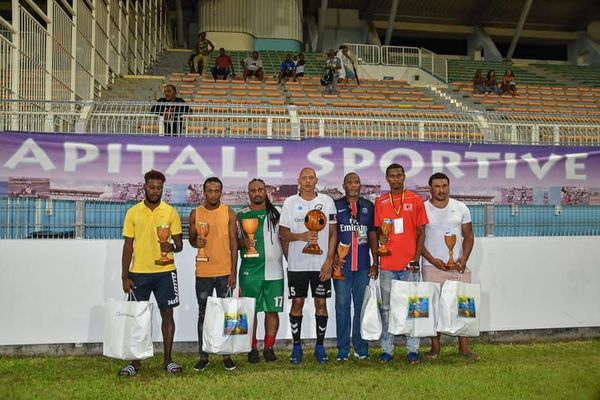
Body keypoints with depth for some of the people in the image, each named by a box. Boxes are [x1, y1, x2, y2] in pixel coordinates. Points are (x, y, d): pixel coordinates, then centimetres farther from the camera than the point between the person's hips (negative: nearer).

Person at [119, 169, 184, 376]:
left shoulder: (171, 212, 2)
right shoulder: (133, 212, 3)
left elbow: (179, 244, 4)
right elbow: (128, 246, 3)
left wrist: (172, 246, -20)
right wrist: (124, 276, -2)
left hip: (165, 271, 0)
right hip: (138, 273, 0)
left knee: (167, 314, 5)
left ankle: (167, 359, 16)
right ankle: (135, 361, 17)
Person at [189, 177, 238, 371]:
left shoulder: (229, 213, -1)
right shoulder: (195, 213, 3)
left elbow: (234, 244, -1)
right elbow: (191, 238, 12)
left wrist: (233, 272, -6)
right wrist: (196, 242, -13)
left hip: (225, 272, -1)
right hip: (203, 273, 1)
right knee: (203, 315, 8)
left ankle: (227, 355, 18)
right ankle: (203, 356, 18)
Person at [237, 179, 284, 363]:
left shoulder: (275, 214, 12)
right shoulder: (241, 215, 8)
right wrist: (243, 243, -14)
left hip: (274, 270, 1)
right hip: (250, 271, -1)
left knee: (272, 310, 3)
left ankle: (269, 347, 15)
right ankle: (252, 348, 12)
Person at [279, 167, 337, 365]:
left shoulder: (327, 201, 3)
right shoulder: (290, 202, 2)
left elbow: (333, 233, 3)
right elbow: (283, 233, 2)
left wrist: (329, 261, -5)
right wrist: (301, 236, -17)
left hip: (321, 263, 0)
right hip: (297, 264, 0)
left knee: (321, 303, 5)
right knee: (297, 303, 5)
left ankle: (320, 346, 18)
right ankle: (296, 346, 17)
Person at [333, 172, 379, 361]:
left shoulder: (368, 206, 10)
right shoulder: (335, 206, 4)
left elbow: (373, 234, 11)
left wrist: (375, 262, 7)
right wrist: (332, 256, -11)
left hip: (363, 264, 2)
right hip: (341, 264, -2)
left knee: (362, 305, 6)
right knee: (342, 305, 2)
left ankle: (361, 347, 16)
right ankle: (343, 349, 11)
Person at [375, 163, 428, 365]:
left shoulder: (415, 200, 3)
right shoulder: (380, 202, 7)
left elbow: (421, 232, 3)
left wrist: (416, 259, -5)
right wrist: (380, 238, -7)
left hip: (409, 264, -1)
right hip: (387, 264, 1)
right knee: (387, 307, 6)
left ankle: (413, 350, 12)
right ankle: (386, 350, 14)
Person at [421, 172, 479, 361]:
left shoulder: (461, 208, 7)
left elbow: (468, 236, 9)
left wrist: (464, 258, -7)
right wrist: (433, 260, -11)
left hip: (458, 266, 2)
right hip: (433, 266, -2)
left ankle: (464, 347, 11)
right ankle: (435, 347, 11)